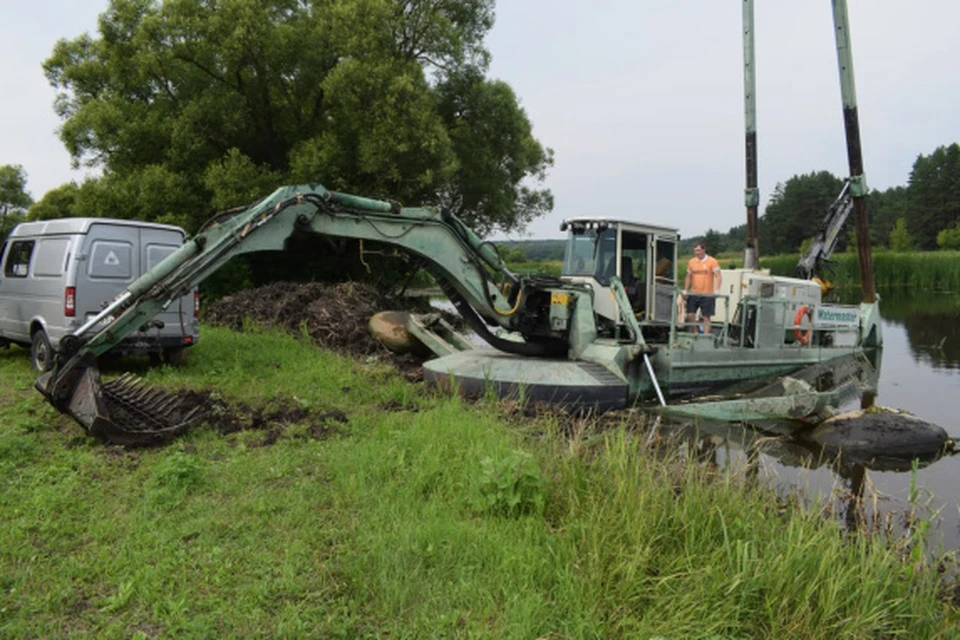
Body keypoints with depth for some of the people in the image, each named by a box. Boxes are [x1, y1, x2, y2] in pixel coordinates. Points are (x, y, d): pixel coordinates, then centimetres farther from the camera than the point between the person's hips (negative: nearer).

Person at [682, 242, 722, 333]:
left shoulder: (712, 262, -3)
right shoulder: (691, 262, 9)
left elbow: (717, 276, -9)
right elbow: (688, 277, 15)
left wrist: (716, 290, -21)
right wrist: (685, 291, 10)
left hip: (707, 294, -4)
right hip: (693, 294, 4)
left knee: (706, 317, 0)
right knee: (690, 315, -1)